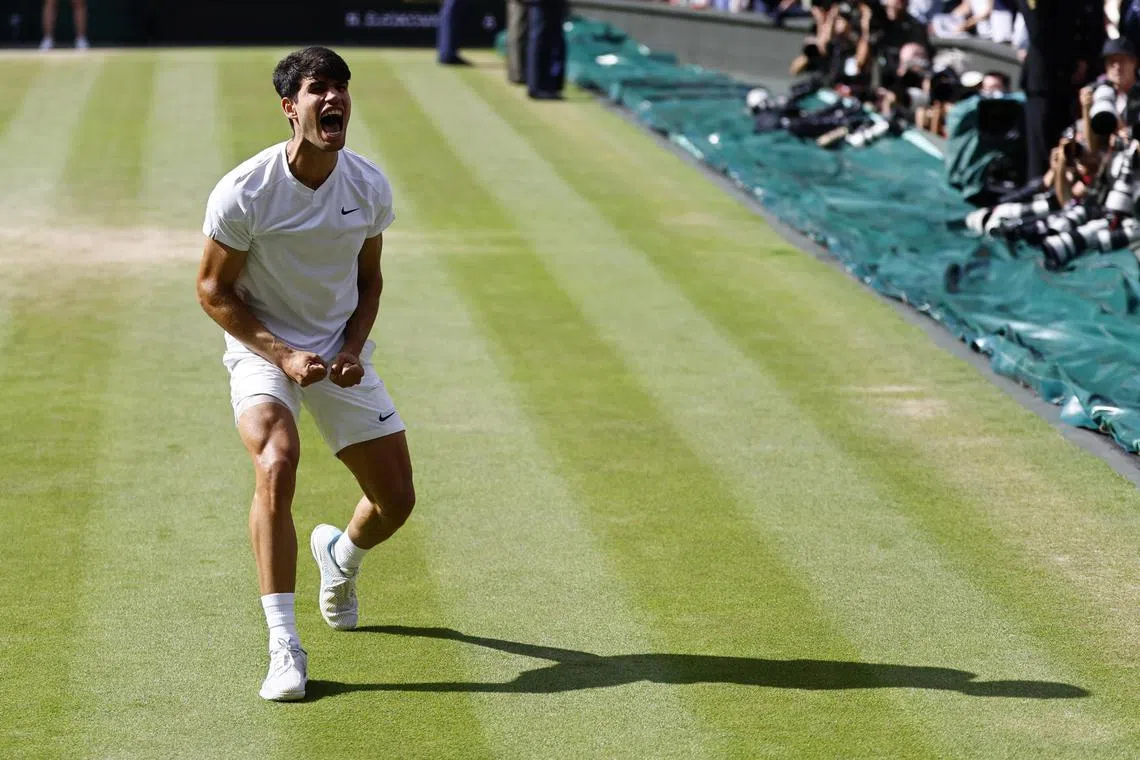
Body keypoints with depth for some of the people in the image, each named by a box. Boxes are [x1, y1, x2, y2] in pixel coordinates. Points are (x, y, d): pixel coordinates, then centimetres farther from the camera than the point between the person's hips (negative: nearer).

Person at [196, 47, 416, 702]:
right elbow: (214, 291, -10)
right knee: (277, 462, -32)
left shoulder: (370, 186, -7)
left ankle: (340, 558, 41)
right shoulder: (243, 193, -20)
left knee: (396, 500, 2)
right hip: (262, 351, -4)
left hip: (342, 354, 4)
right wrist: (283, 356, -19)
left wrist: (352, 349, -9)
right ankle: (284, 646, -29)